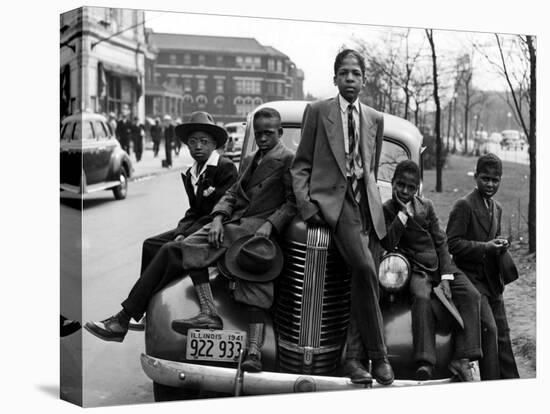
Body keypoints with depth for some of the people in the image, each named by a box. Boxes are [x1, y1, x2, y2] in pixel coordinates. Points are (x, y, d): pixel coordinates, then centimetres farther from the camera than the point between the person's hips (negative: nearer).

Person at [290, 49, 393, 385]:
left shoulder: (375, 119, 18)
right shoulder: (317, 112, 8)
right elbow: (301, 164, 6)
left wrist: (372, 200, 13)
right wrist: (305, 204, -7)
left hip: (366, 202, 5)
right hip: (331, 198, -5)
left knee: (362, 280, -4)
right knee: (365, 268, -25)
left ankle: (351, 355, 9)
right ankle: (379, 356, -19)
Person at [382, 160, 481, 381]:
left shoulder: (426, 206, 10)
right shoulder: (386, 210, 2)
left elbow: (441, 242, 6)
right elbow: (388, 244, -12)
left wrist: (445, 277, -6)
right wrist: (404, 213, -15)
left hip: (440, 265, 4)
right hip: (416, 269, -4)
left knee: (470, 295, -20)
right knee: (422, 298, -34)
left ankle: (461, 359, -25)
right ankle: (424, 363, -42)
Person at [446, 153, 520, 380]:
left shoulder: (497, 208, 16)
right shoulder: (464, 205, -10)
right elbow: (452, 244, -15)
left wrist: (500, 244, 3)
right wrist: (485, 247, -22)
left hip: (492, 281, 8)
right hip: (472, 279, -8)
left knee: (502, 333, 10)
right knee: (488, 329, -15)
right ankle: (491, 382, -9)